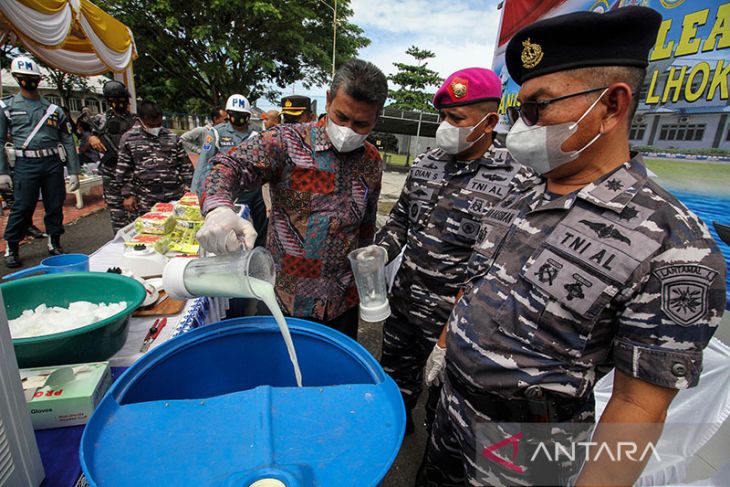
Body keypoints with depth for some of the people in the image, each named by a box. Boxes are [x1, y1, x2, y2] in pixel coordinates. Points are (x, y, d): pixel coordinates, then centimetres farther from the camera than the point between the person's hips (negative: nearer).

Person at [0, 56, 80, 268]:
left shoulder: (54, 109, 10)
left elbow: (68, 142, 9)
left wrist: (73, 171, 2)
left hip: (53, 163, 2)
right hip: (25, 164, -1)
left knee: (55, 207, 6)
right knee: (22, 208, -3)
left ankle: (55, 244, 21)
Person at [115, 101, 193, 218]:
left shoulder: (172, 137, 8)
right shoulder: (128, 139, 3)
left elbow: (185, 164, 10)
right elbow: (124, 170, 4)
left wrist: (188, 187, 5)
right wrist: (128, 195, -1)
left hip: (175, 197, 2)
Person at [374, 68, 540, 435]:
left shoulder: (516, 183, -17)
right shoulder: (425, 164, 1)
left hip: (453, 321, -5)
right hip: (402, 302, 5)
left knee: (443, 402, 19)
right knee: (396, 375, 27)